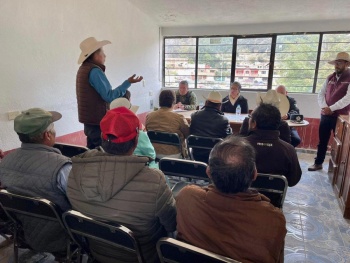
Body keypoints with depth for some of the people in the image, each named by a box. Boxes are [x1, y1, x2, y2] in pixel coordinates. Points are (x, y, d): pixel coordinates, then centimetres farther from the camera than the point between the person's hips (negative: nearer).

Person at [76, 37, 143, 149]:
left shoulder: (83, 69, 12)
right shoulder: (95, 71, -18)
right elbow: (109, 96, -21)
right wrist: (128, 83, -20)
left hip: (89, 119, 10)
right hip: (98, 120, -10)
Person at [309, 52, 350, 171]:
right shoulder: (330, 78, 10)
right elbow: (321, 94, 6)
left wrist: (331, 108, -19)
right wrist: (324, 107, -11)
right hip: (326, 115, 5)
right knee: (322, 140, 11)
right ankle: (318, 163, 22)